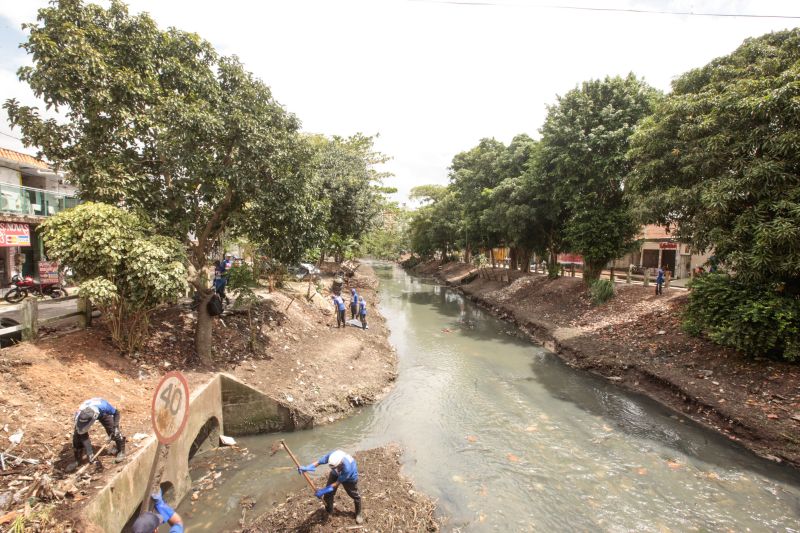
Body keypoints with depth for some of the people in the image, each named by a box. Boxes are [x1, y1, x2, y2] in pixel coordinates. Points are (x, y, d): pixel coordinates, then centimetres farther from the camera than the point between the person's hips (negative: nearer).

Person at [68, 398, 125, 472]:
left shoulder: (103, 406, -46)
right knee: (78, 436, -15)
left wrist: (115, 427, -34)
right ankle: (77, 460, 6)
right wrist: (91, 455, -34)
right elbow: (84, 438, -32)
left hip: (102, 413, -1)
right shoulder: (78, 417, -39)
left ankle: (121, 451, 11)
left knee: (113, 431, -12)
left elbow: (116, 413, -23)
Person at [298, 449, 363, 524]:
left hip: (350, 478, -4)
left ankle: (358, 514, 40)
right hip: (335, 474, 4)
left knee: (354, 495, 12)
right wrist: (306, 468, -51)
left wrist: (323, 491, -36)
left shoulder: (347, 468, -47)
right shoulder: (332, 455, -39)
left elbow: (337, 483, -34)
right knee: (328, 494, 8)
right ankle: (328, 511, 37)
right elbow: (318, 462, -35)